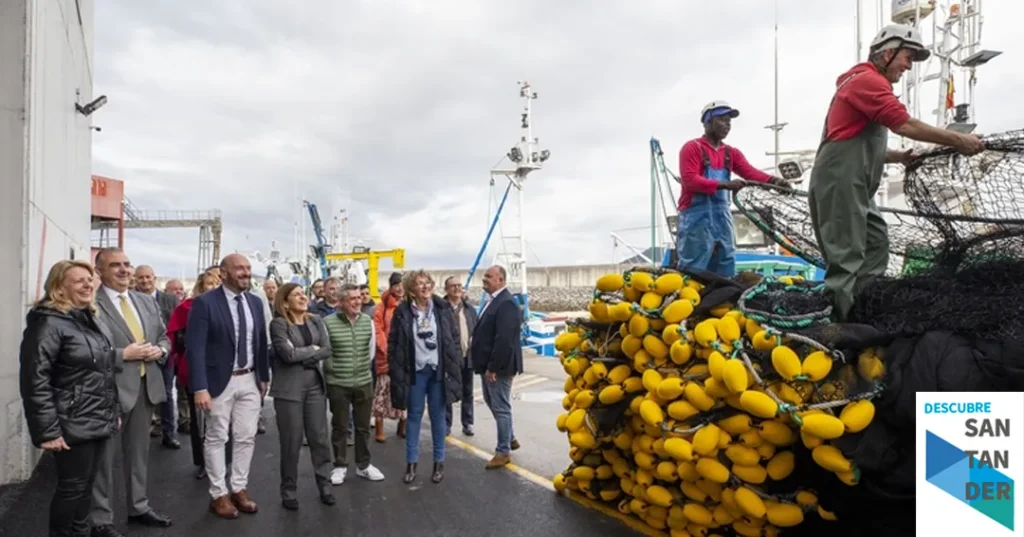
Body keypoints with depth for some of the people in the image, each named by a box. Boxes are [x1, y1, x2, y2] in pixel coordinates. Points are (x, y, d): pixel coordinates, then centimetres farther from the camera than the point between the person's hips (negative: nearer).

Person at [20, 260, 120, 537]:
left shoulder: (93, 320, 12)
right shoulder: (49, 322, -14)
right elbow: (35, 380, -18)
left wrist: (115, 411, 17)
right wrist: (47, 431, -19)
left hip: (100, 421, 7)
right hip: (74, 426, -7)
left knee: (86, 485, 17)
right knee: (71, 488, 4)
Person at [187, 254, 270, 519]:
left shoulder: (255, 302, 6)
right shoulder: (205, 302, -12)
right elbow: (195, 348, -16)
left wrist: (264, 376, 13)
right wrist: (200, 387, -21)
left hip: (250, 380, 5)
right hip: (220, 381, -5)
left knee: (246, 437, 11)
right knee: (216, 438, 7)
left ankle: (239, 489, 25)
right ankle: (219, 494, 19)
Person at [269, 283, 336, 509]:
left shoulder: (316, 320, 9)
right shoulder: (278, 324, -6)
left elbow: (327, 350, 1)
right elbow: (288, 354, -17)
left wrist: (303, 356, -10)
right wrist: (313, 350, -5)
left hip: (315, 385, 4)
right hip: (289, 388, -4)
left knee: (320, 437, 7)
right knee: (291, 441, 3)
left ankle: (325, 485, 19)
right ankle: (288, 490, 17)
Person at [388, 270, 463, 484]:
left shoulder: (442, 308, -1)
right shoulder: (402, 312, -5)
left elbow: (454, 338, 2)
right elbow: (393, 343, -2)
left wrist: (454, 367, -3)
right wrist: (395, 371, -6)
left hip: (438, 370, 1)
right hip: (415, 371, -1)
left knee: (437, 416, 9)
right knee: (414, 416, 9)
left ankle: (439, 462, 21)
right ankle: (411, 462, 19)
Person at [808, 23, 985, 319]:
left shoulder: (864, 81, 24)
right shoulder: (868, 80, -8)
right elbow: (905, 125, -17)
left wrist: (900, 157, 12)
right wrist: (958, 140, -9)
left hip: (852, 186, 10)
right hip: (840, 184, -10)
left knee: (876, 247, 11)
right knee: (846, 259, -11)